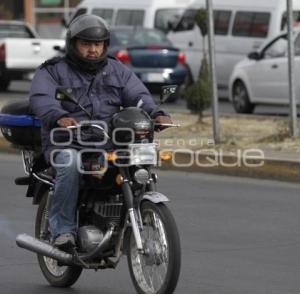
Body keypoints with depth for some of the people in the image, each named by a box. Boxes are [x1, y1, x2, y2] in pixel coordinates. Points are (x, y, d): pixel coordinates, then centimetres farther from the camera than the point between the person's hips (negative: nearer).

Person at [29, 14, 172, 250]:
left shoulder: (117, 70, 19)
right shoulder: (53, 71, 6)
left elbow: (138, 95, 6)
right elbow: (41, 98, -13)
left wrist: (156, 113, -17)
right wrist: (59, 117, -35)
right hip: (67, 144, -3)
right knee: (71, 165, -35)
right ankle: (62, 228, -25)